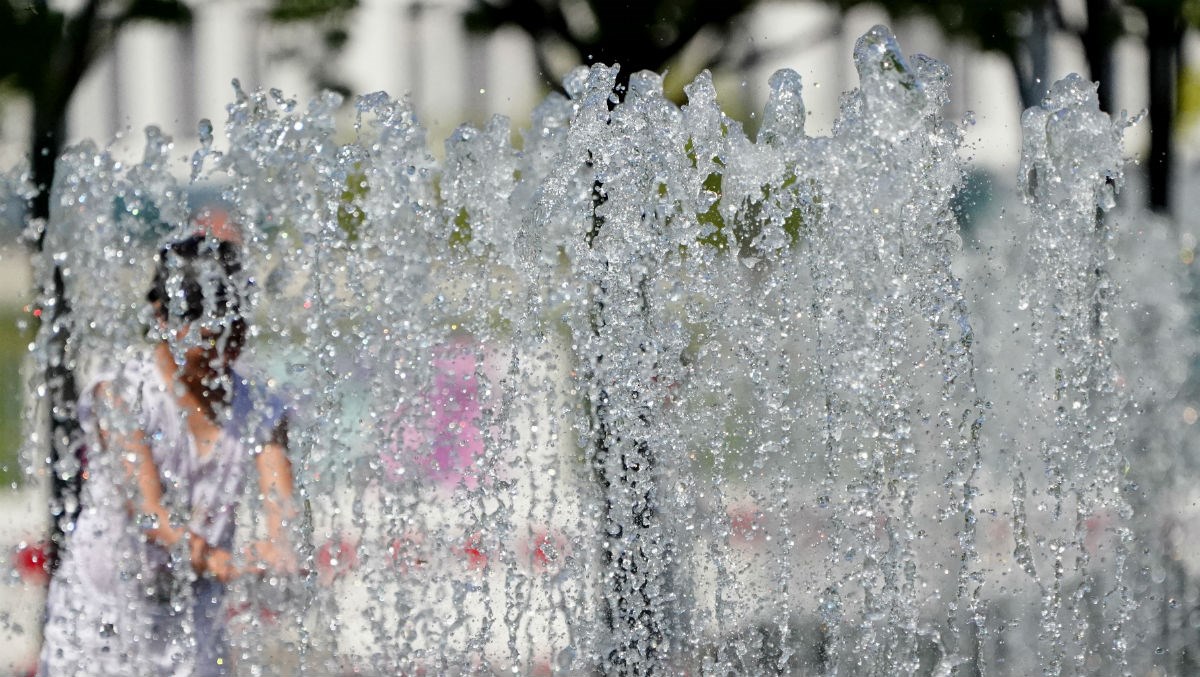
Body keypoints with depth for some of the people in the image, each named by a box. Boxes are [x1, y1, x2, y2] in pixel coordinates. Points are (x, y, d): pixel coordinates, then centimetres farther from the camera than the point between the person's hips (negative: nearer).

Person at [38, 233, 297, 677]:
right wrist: (206, 557, -38)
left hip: (193, 620, 3)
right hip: (100, 606, -3)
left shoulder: (260, 414, 2)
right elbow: (146, 507, -21)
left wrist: (277, 551, -35)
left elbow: (281, 506, -11)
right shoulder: (119, 394, -10)